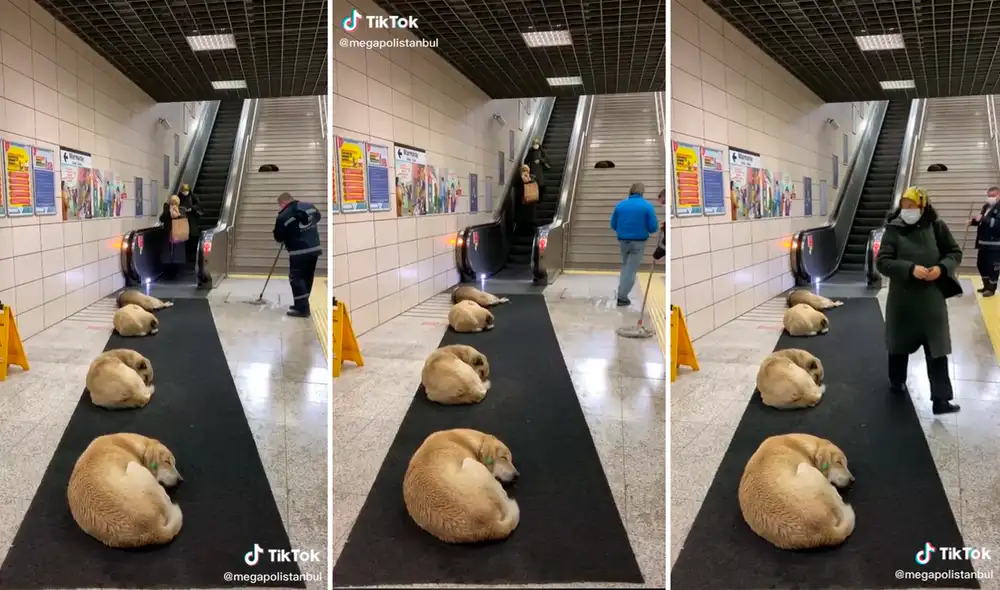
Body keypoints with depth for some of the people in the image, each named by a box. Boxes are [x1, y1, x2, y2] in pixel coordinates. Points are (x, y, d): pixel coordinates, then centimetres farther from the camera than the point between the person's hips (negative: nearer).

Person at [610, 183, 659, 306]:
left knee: (625, 265, 24)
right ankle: (622, 297, 6)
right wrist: (643, 228, 9)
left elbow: (613, 225, 7)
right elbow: (653, 227, -12)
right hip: (638, 242, -3)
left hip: (623, 240, 3)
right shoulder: (647, 206, -10)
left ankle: (622, 292, 24)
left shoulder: (620, 204, 1)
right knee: (631, 269, 6)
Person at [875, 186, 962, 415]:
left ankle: (940, 399, 12)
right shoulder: (893, 229, -7)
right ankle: (897, 381, 30)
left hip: (932, 298, 0)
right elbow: (882, 261, -13)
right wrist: (910, 269, -25)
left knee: (937, 349, 4)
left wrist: (942, 268, -15)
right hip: (902, 298, 0)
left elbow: (955, 253, 5)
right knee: (899, 343, 13)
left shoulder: (937, 226, -4)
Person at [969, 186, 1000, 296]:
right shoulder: (985, 207, 14)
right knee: (981, 264, 16)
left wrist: (982, 219, -30)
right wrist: (974, 221, 7)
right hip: (983, 243, 9)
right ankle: (986, 286, 31)